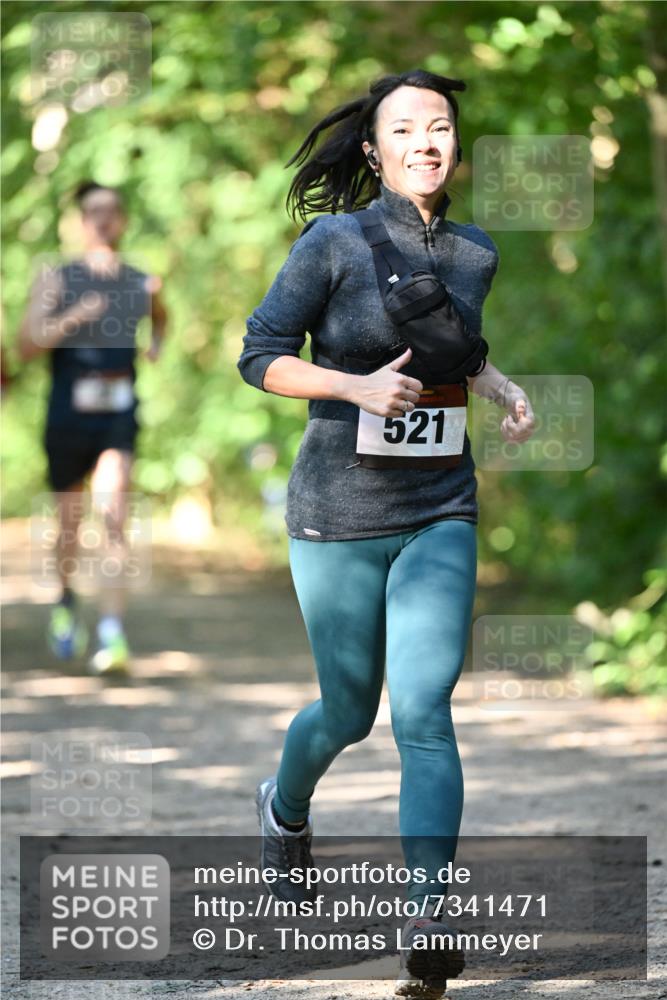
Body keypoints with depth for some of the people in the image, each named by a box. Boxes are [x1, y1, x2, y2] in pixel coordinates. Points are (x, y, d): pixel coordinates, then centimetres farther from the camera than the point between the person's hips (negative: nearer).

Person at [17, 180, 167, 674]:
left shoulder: (144, 284, 8)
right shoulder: (56, 279, 1)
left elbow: (160, 316, 32)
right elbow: (26, 346, -9)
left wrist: (157, 344, 11)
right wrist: (70, 319, -23)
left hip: (118, 415, 0)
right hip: (68, 415, 0)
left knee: (114, 513, -20)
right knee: (70, 524, 12)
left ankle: (113, 634, -27)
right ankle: (67, 598, 44)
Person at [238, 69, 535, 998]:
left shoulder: (475, 253, 4)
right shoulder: (334, 242, -11)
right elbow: (260, 356, -9)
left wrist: (502, 389, 5)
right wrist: (357, 386, -23)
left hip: (440, 515, 2)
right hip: (338, 517, -2)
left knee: (423, 712, -13)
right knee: (349, 712, 12)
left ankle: (430, 920, -19)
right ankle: (286, 806, 47)